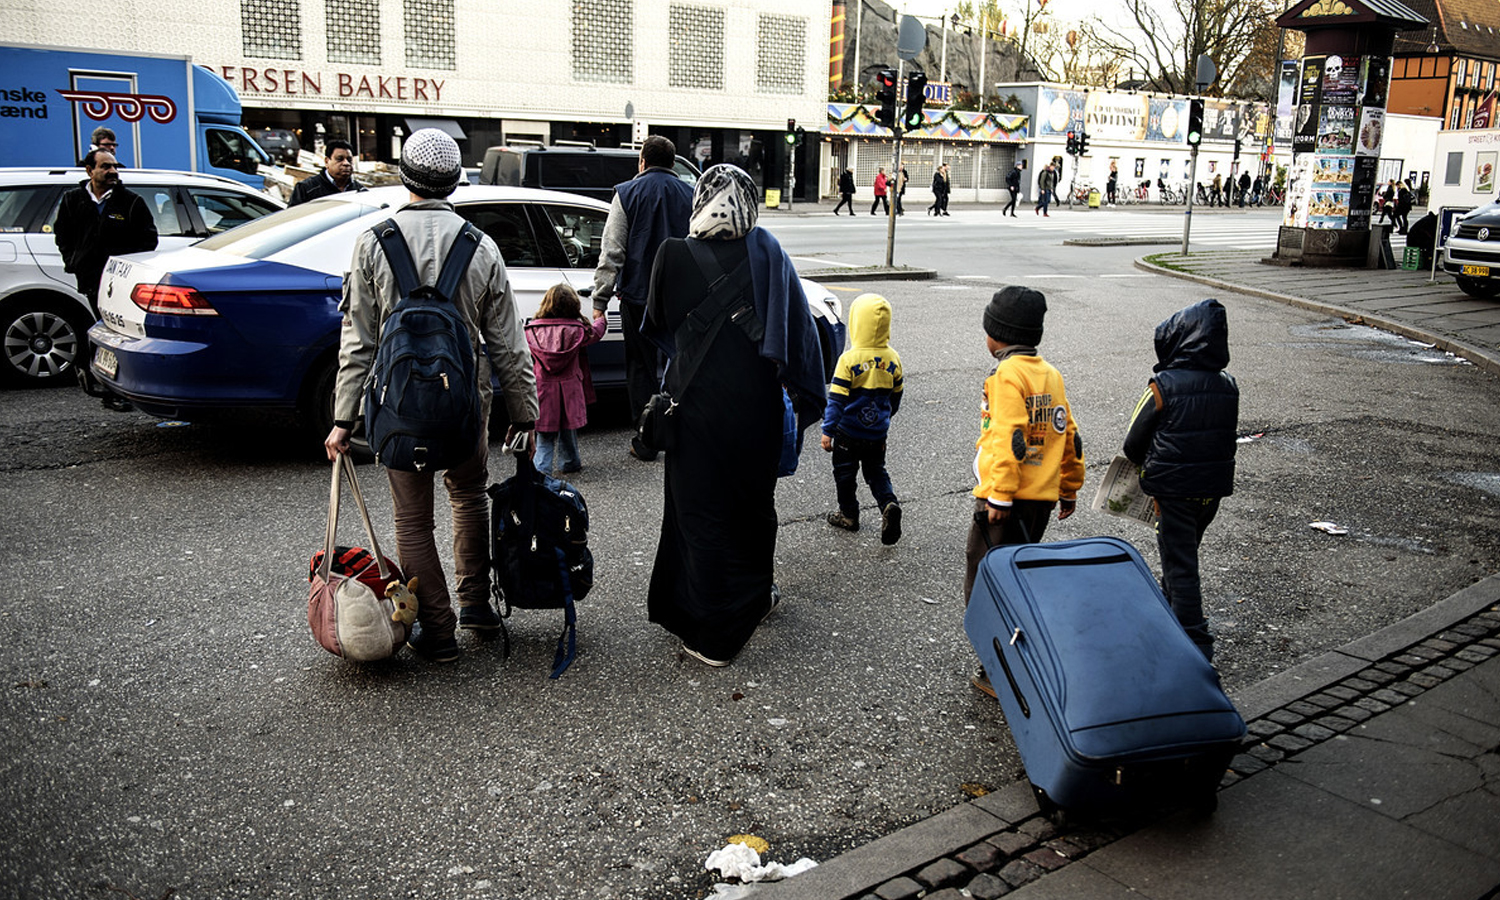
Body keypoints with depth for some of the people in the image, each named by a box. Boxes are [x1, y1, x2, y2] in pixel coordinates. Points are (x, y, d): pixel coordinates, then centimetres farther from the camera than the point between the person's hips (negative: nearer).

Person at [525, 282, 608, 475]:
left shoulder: (531, 330, -5)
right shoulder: (576, 330, -7)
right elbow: (595, 332, 14)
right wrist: (601, 319, 35)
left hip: (542, 391, 0)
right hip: (569, 390, 0)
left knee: (545, 437, 7)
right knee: (568, 430, 18)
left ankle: (540, 468, -6)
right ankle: (569, 462, 35)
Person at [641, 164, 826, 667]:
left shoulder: (674, 255, -9)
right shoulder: (766, 252, -5)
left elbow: (658, 328, 5)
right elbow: (799, 324, -2)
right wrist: (807, 396, 5)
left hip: (697, 404, -2)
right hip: (756, 404, 2)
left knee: (701, 510, 7)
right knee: (753, 501, 21)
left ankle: (710, 635, 12)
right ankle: (753, 598, 40)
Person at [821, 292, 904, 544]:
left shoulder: (849, 360, -19)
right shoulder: (893, 359, -4)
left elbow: (836, 399, -19)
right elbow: (896, 396, 9)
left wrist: (828, 431, -14)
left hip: (848, 432, -4)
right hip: (878, 433, 4)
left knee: (845, 473, 15)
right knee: (876, 471, 19)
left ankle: (849, 515, 26)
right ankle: (889, 504, -4)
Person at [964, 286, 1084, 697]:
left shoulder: (1007, 374, -12)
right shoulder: (1050, 374, 12)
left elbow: (1008, 439, -21)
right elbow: (1067, 435, 16)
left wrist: (1000, 495, -20)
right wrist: (1069, 489, 24)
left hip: (1006, 498, -8)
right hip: (1043, 497, 8)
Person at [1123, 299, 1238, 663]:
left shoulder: (1163, 386, -18)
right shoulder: (1229, 387, -1)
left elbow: (1133, 444, -8)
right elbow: (1226, 438, 11)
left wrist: (1151, 467, 12)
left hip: (1174, 491, -6)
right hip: (1214, 488, 6)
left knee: (1180, 566, 1)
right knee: (1183, 555, 23)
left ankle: (1196, 646, 2)